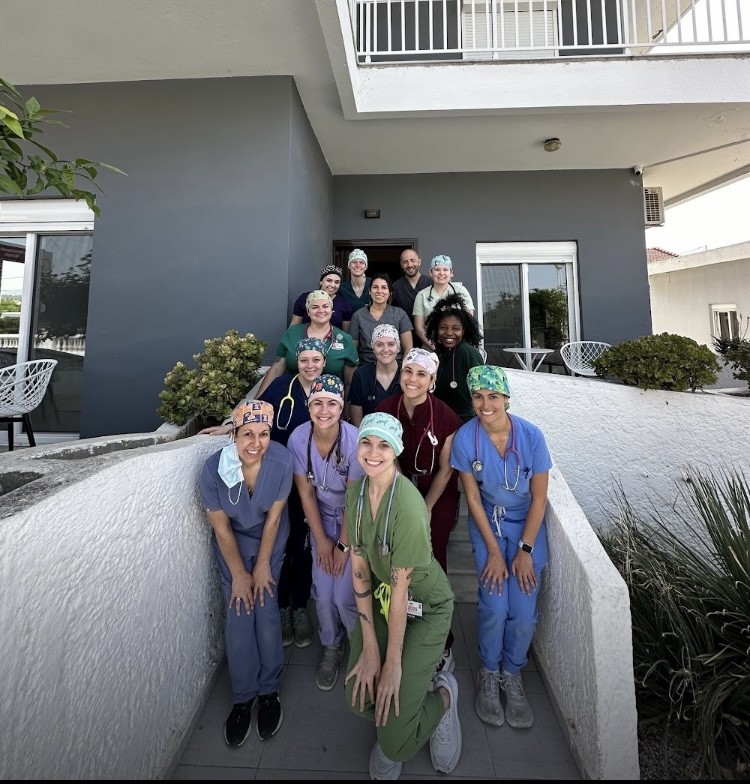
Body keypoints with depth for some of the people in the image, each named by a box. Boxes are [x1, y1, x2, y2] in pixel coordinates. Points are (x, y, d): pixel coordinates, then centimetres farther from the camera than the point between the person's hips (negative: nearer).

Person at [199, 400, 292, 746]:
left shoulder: (282, 460, -29)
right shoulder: (214, 468, -29)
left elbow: (273, 516, -16)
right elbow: (221, 527, -15)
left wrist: (263, 566, -9)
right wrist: (239, 574, -8)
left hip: (269, 539, 0)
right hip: (232, 542, 0)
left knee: (265, 610, -6)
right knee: (239, 616, -4)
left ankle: (269, 692, 18)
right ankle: (243, 697, 19)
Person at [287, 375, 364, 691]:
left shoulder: (355, 440, -28)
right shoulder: (298, 439, -18)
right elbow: (305, 492, -7)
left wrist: (344, 545, -11)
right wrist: (321, 539, -3)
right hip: (321, 518, 3)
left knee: (345, 596, -6)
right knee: (323, 593, 4)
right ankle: (331, 648, 35)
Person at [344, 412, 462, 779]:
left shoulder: (407, 506, -31)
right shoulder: (356, 491, -10)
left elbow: (401, 588, -24)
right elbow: (359, 568, -8)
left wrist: (393, 663, -13)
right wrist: (368, 646, -8)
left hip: (425, 608, -5)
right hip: (380, 598, 6)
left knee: (392, 740, -6)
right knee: (359, 699, -1)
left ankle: (442, 696, 22)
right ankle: (416, 681, 26)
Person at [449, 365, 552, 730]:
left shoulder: (531, 435, -18)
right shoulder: (465, 438, -18)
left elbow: (539, 498, -9)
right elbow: (473, 499, -11)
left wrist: (525, 551, -10)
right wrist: (494, 551, -10)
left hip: (527, 524, 1)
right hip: (488, 524, -1)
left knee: (523, 611, -7)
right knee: (495, 606, -11)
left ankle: (512, 675, 24)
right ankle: (488, 673, 20)